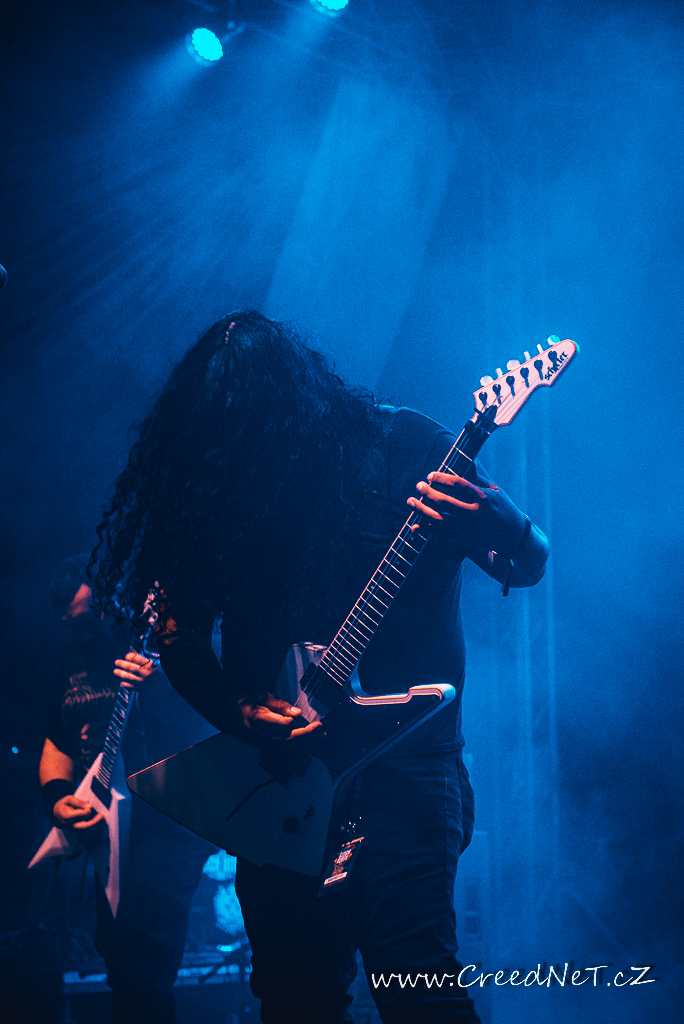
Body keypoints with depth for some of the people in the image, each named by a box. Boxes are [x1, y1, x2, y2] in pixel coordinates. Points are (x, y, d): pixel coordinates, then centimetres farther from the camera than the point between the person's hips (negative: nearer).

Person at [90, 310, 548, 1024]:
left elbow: (528, 564, -2)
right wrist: (243, 713, -10)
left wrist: (492, 516, -24)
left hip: (402, 758, -3)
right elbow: (178, 633, 7)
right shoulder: (212, 485, 3)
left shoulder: (401, 447, -3)